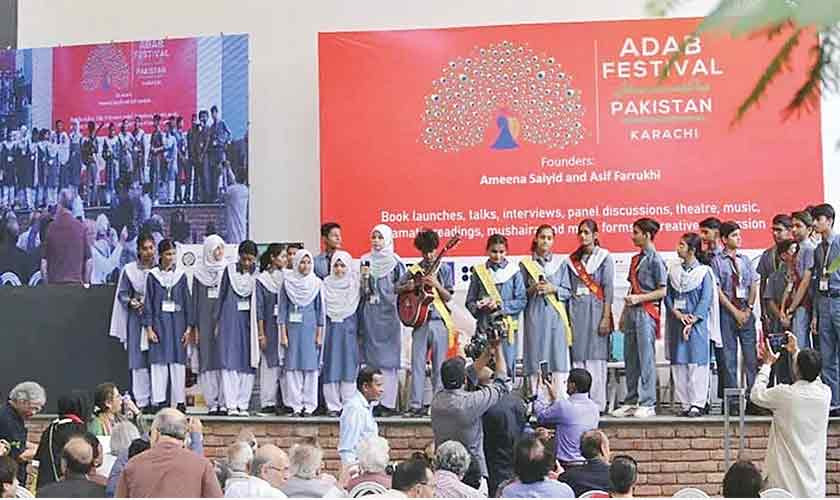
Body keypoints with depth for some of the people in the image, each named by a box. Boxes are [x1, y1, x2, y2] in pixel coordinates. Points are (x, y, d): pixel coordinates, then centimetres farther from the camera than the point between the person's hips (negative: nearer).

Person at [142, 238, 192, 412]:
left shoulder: (181, 275, 7)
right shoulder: (153, 275, 3)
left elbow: (187, 302, 8)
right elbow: (148, 303, 3)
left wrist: (188, 328, 2)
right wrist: (149, 328, -4)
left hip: (177, 323, 1)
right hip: (159, 323, -1)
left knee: (178, 362, 1)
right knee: (159, 362, -1)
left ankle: (180, 401, 7)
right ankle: (159, 401, 5)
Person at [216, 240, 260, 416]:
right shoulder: (230, 270, 2)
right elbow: (222, 296, 8)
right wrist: (218, 323, 6)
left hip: (249, 324, 1)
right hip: (230, 321, -1)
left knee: (247, 364, 1)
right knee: (230, 362, -5)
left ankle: (243, 404, 6)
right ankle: (231, 405, -4)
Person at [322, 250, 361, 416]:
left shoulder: (354, 283, 5)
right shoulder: (326, 284, 5)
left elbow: (358, 307, 5)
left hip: (349, 329, 0)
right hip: (331, 328, 0)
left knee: (349, 365, -2)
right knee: (332, 366, -1)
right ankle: (333, 406, 2)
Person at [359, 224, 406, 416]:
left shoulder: (395, 262, 0)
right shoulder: (365, 261, 11)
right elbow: (362, 291, 11)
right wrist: (364, 277, -6)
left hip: (388, 314, -4)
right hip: (369, 314, 4)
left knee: (387, 359, -4)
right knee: (370, 358, 3)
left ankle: (388, 403, -2)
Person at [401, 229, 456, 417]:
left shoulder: (444, 270, 5)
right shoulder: (415, 270, 9)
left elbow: (448, 297, -1)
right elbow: (397, 288, 11)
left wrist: (436, 285, -17)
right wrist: (411, 285, -8)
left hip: (439, 322, -2)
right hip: (420, 320, 2)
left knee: (439, 365, 0)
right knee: (417, 363, -1)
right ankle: (417, 405, 2)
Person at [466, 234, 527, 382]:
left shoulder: (514, 272, 3)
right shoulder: (479, 272, 7)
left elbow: (522, 301, 0)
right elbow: (470, 301, 9)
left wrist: (500, 305, -11)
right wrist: (478, 306, -13)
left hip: (507, 327, -1)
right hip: (484, 326, 1)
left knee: (507, 368, -1)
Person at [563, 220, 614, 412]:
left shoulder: (604, 257, 3)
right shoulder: (572, 259, 15)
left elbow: (608, 289, -3)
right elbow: (567, 289, 13)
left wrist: (606, 317, -11)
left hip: (596, 309, -4)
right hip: (576, 310, 4)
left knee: (595, 356, -5)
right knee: (577, 356, 0)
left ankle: (597, 403, -2)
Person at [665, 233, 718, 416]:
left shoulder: (704, 272, 0)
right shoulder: (674, 271, 13)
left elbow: (706, 299, -6)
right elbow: (668, 296, 9)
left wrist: (692, 320, -14)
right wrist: (678, 314, -8)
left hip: (697, 323, -4)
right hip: (677, 323, 5)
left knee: (697, 362, -7)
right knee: (678, 363, 3)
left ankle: (698, 403, -4)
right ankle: (685, 403, 8)